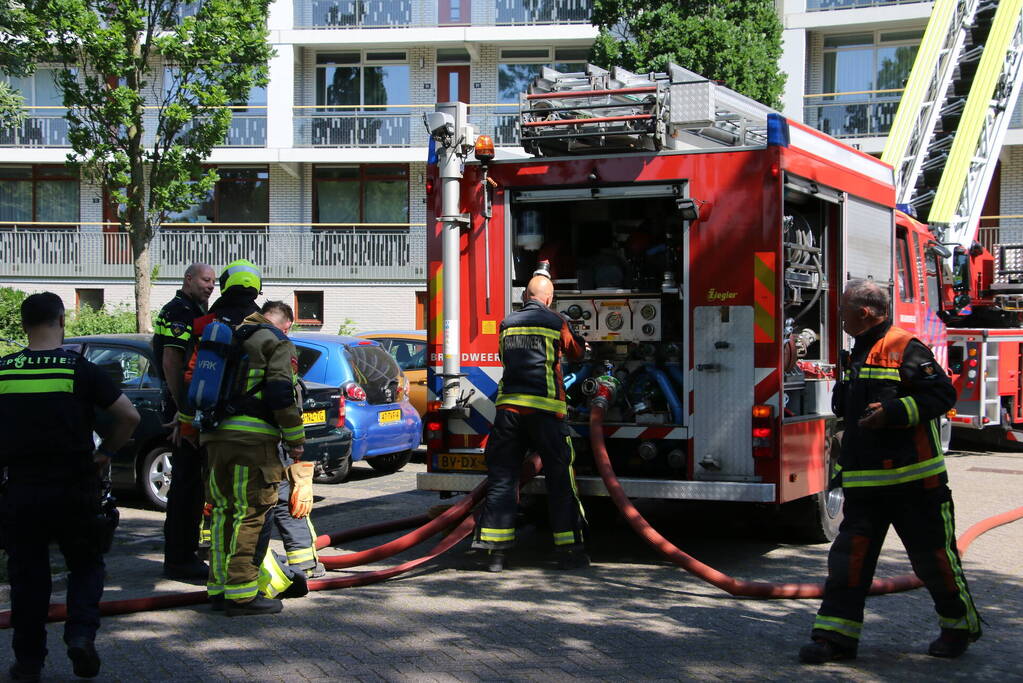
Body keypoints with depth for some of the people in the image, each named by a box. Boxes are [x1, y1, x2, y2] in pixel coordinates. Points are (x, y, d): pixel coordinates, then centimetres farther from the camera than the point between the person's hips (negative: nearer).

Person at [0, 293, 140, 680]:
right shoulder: (80, 369, -7)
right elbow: (129, 416, -10)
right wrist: (106, 452, 4)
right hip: (74, 489, -1)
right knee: (85, 566, 15)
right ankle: (81, 633, -5)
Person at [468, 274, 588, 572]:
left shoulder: (507, 324, 13)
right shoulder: (555, 322, 3)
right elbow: (576, 351, 18)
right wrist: (581, 341, 40)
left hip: (508, 406, 3)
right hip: (544, 408, -3)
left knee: (501, 477, 6)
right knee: (560, 478, 4)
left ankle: (490, 548, 4)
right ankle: (569, 550, 5)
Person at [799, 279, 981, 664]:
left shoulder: (905, 349, -11)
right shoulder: (856, 357, 16)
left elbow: (942, 393, -17)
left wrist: (892, 411, -23)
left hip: (912, 479, -7)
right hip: (864, 481, 7)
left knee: (933, 553, 6)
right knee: (850, 554, 0)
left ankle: (960, 625, 25)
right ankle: (836, 634, 1)